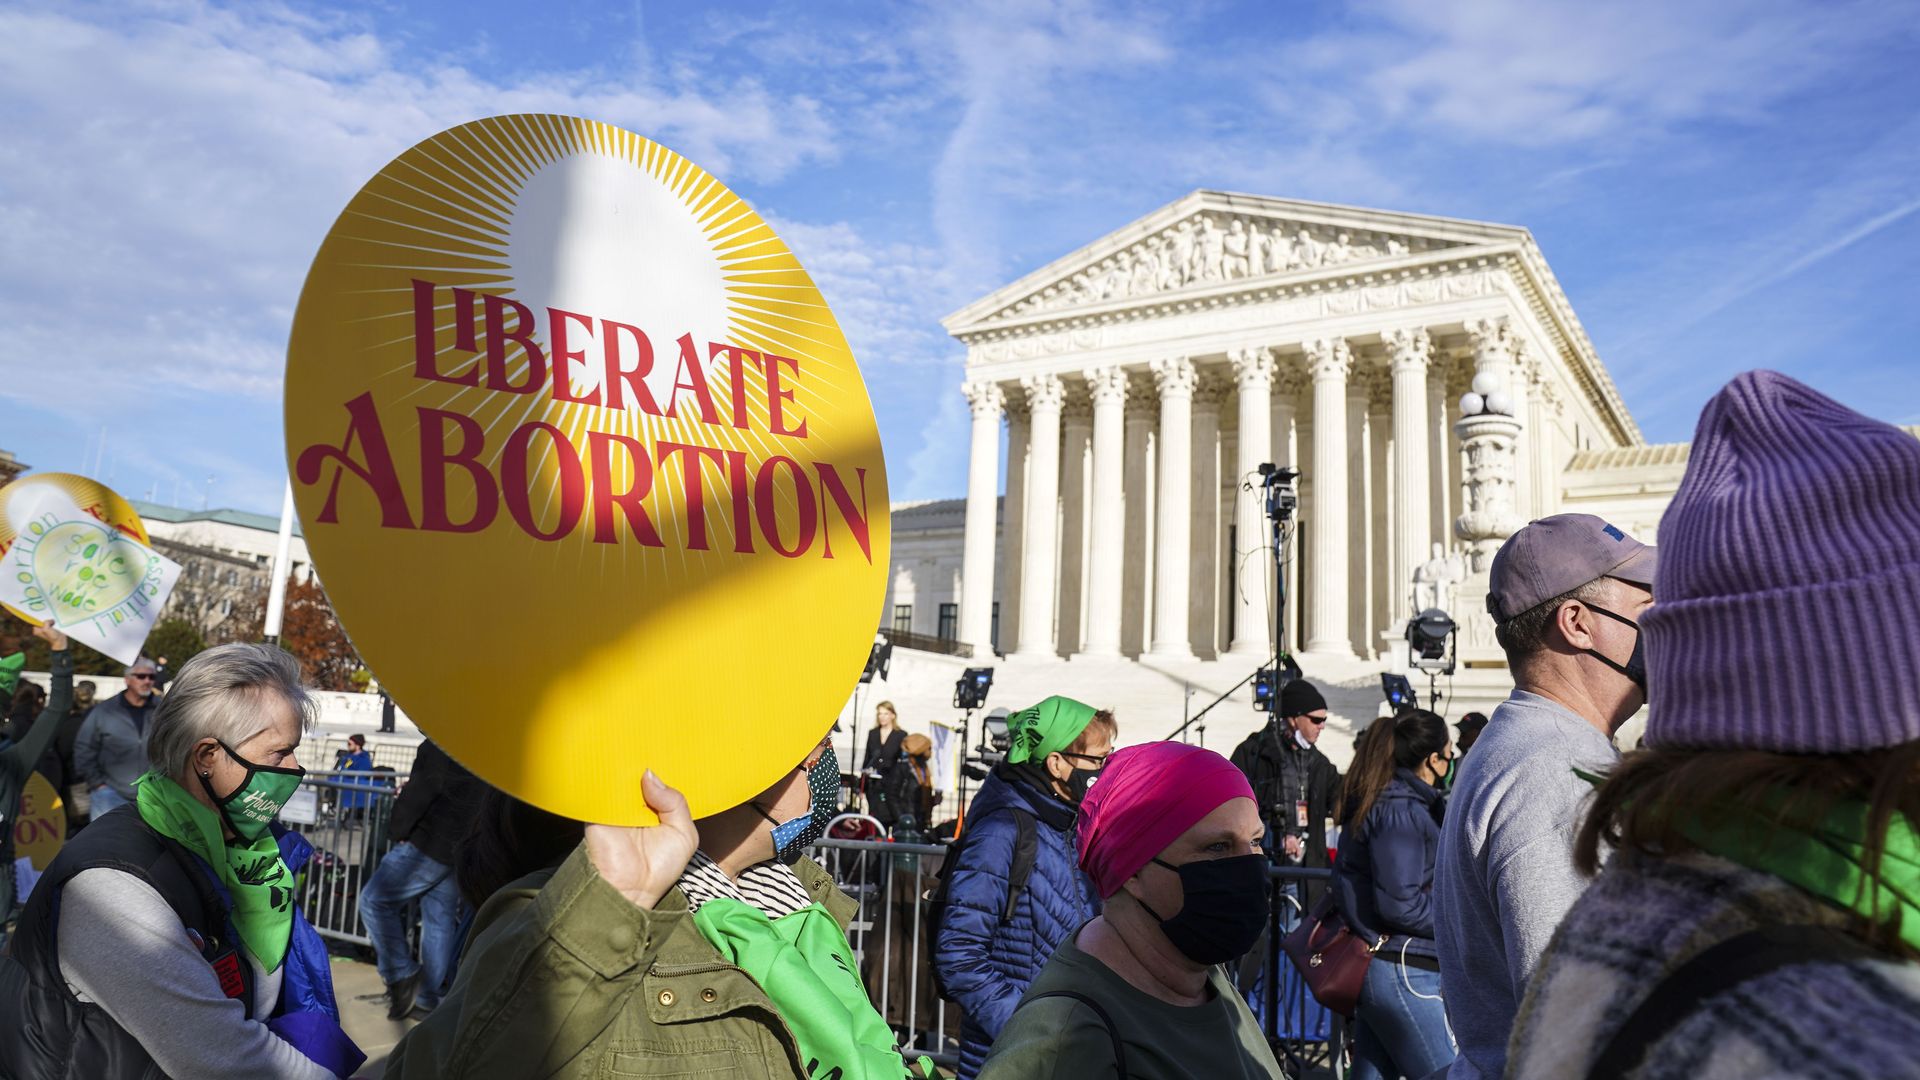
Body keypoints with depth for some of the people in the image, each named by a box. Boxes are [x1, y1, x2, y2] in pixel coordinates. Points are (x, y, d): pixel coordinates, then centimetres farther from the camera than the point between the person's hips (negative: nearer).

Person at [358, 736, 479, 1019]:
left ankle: (401, 975, -1)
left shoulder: (442, 744, -14)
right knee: (441, 919, 13)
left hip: (432, 843, -8)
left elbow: (422, 789, -17)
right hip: (465, 846, 8)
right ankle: (428, 998, 18)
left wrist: (398, 829, -6)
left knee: (375, 900, 3)